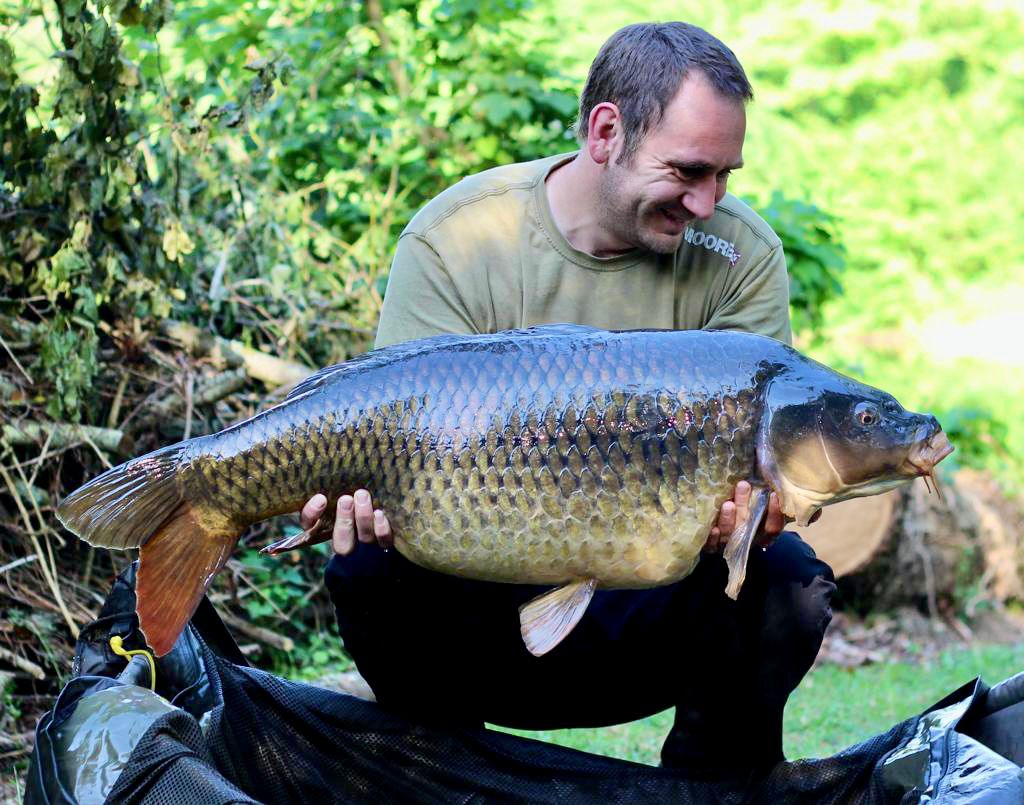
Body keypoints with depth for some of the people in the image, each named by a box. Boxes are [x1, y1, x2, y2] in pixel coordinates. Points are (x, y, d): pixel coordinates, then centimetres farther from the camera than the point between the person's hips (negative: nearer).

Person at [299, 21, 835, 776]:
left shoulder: (742, 255, -7)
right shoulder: (455, 242, -11)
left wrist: (741, 515, -37)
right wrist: (375, 499, -40)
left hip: (644, 617, 1)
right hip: (485, 613, 0)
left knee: (784, 579, -28)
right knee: (373, 567, -30)